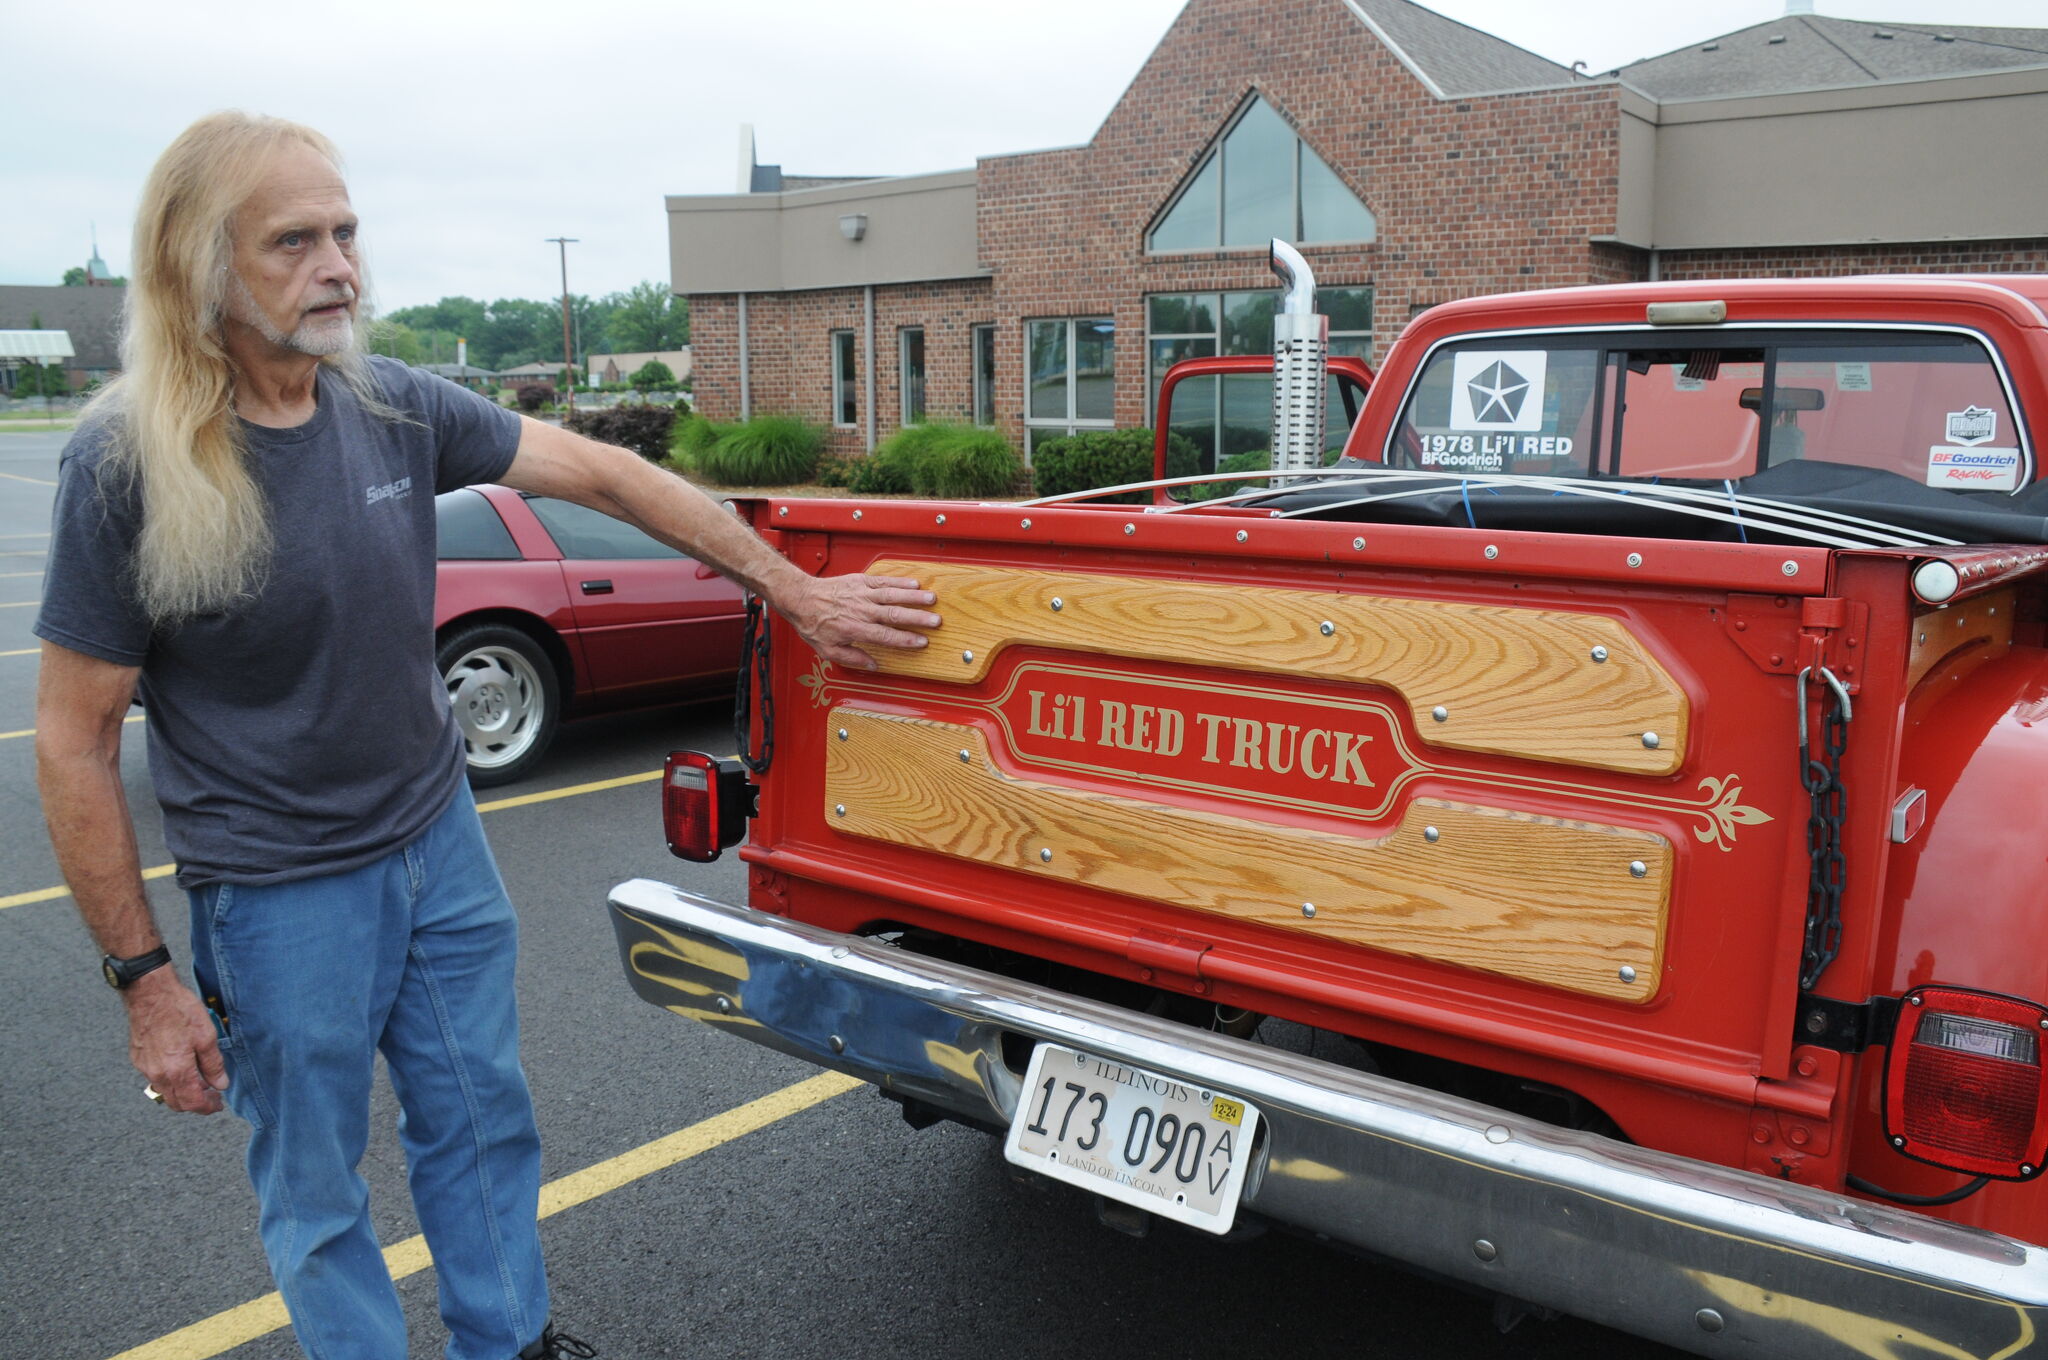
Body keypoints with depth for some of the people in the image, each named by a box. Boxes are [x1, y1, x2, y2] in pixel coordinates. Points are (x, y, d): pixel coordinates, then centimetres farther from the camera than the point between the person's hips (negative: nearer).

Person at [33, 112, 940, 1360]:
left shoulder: (394, 407, -6)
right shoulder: (129, 465, -18)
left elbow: (601, 475, -2)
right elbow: (75, 740, -13)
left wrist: (798, 592, -2)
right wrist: (143, 977, -12)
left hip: (441, 841, 5)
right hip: (282, 893, -5)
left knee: (484, 1129, 20)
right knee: (315, 1191, 14)